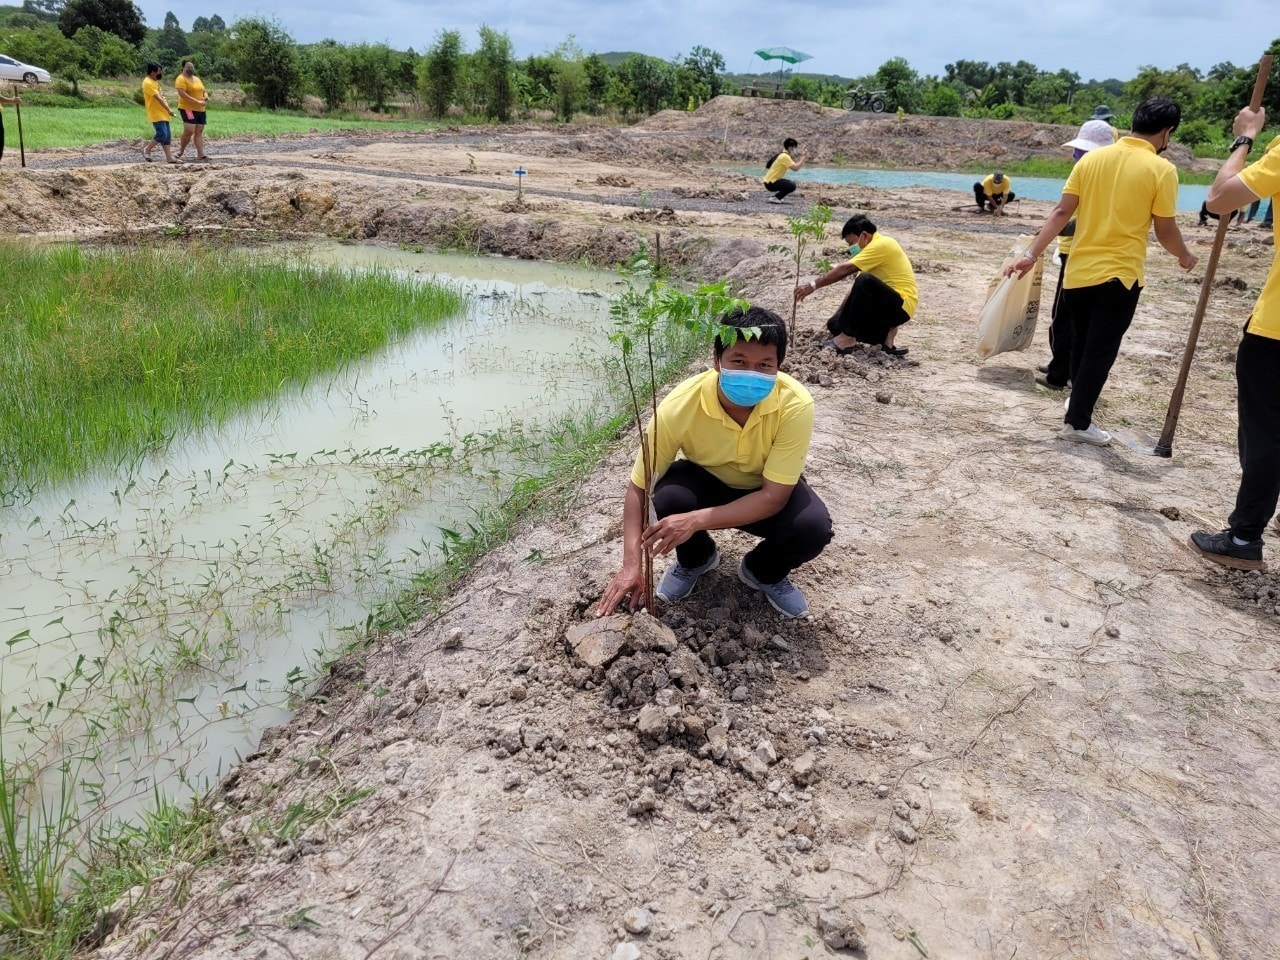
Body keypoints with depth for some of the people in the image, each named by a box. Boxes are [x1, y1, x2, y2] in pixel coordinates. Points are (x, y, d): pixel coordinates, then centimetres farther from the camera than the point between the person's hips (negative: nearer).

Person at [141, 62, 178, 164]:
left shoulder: (154, 82, 17)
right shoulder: (148, 83, -14)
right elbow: (158, 98, -21)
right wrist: (169, 110, -25)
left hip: (163, 113, 10)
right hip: (156, 114, -10)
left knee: (167, 136, 6)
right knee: (162, 134, -16)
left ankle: (169, 157, 7)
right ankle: (147, 149, 1)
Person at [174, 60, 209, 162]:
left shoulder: (197, 79, 17)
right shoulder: (181, 79, -8)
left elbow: (203, 91, 24)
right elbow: (182, 94, -20)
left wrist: (206, 97, -1)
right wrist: (197, 101, -25)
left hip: (200, 109, 8)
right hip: (187, 108, -8)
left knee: (199, 131, 3)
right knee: (189, 130, -17)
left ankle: (200, 154, 1)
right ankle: (180, 151, 1)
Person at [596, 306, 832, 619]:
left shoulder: (795, 405, -33)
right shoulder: (680, 405, -32)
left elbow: (773, 497, -30)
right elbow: (639, 487, -22)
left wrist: (695, 520, -41)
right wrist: (631, 566, -32)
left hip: (766, 492, 0)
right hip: (704, 482, 1)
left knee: (813, 527, -30)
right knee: (666, 499, -31)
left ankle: (764, 573, 7)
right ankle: (695, 560, 5)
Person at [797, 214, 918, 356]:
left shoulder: (882, 244, -14)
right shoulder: (874, 248, 17)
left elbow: (844, 270, -23)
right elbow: (857, 288, 16)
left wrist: (813, 285, -24)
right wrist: (838, 315, 11)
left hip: (902, 305, -9)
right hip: (887, 304, 9)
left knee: (865, 281, -35)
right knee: (835, 324, -2)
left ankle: (847, 339, -26)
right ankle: (885, 333, 2)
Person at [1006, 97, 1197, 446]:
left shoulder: (1092, 158, 4)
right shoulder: (1161, 170, -8)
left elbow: (1062, 212, -1)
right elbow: (1165, 232, -4)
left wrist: (1031, 254, -1)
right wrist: (1185, 256, 15)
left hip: (1077, 271, 5)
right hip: (1119, 275, -5)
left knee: (1081, 345, 20)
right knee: (1100, 350, 4)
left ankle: (1079, 400, 38)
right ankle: (1078, 421, 8)